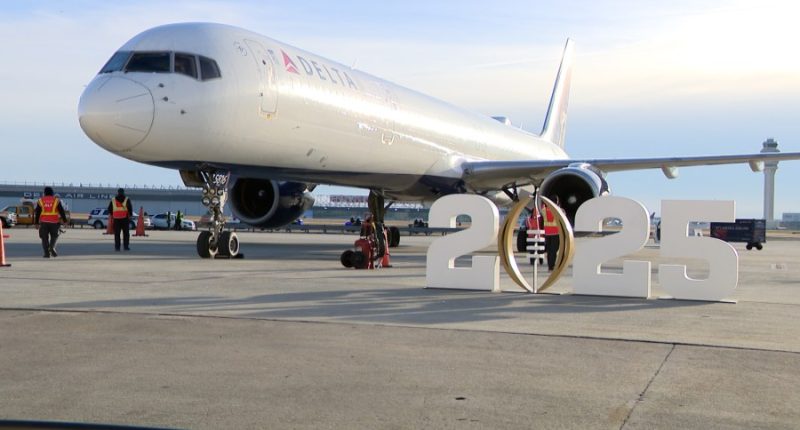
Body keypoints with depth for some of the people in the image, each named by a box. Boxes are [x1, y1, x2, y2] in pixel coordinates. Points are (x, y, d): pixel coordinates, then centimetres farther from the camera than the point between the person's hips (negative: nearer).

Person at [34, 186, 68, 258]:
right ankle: (52, 247, -11)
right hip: (54, 222, 0)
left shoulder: (40, 200, 6)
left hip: (43, 222, 0)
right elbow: (62, 211, -1)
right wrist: (65, 221, 3)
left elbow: (37, 213, 5)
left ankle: (47, 253, 0)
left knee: (44, 238, 7)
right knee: (54, 236, 14)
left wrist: (36, 223, 10)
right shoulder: (56, 200, 4)